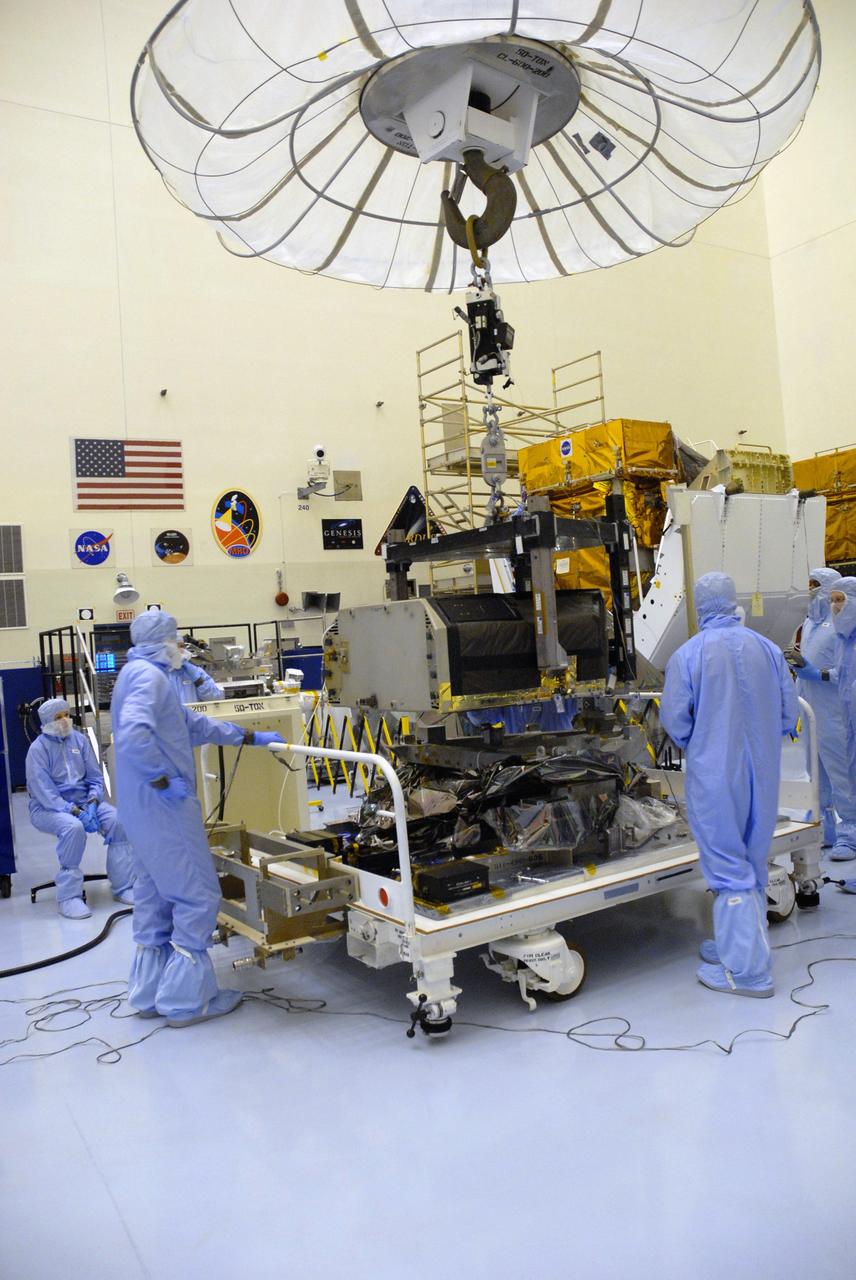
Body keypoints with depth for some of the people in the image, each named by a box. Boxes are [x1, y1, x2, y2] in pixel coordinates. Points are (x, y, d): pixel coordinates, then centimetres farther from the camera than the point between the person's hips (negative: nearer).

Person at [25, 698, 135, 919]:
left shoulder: (79, 739, 5)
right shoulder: (38, 748, -7)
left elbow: (95, 777, 7)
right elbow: (43, 791, -16)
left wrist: (93, 802, -13)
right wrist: (74, 811, -26)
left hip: (84, 802, 4)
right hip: (48, 808, -4)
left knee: (119, 820, -22)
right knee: (73, 827, -36)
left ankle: (123, 887, -14)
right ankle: (68, 897, -25)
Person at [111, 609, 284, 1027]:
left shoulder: (143, 675, 18)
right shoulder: (148, 676, -15)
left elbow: (193, 724, 24)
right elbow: (133, 735, -32)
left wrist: (251, 737, 26)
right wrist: (164, 781, -22)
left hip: (145, 809, 11)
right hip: (163, 807, -11)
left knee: (155, 899, 17)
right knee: (197, 898, -3)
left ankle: (150, 994, 26)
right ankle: (184, 1000, 4)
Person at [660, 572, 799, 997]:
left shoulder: (687, 655, -12)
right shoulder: (768, 649, 0)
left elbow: (675, 720, -12)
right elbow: (789, 713, 3)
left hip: (714, 776, -5)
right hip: (761, 774, 5)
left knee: (730, 870, 3)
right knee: (752, 864, 18)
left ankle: (746, 970, 7)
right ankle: (738, 945, 32)